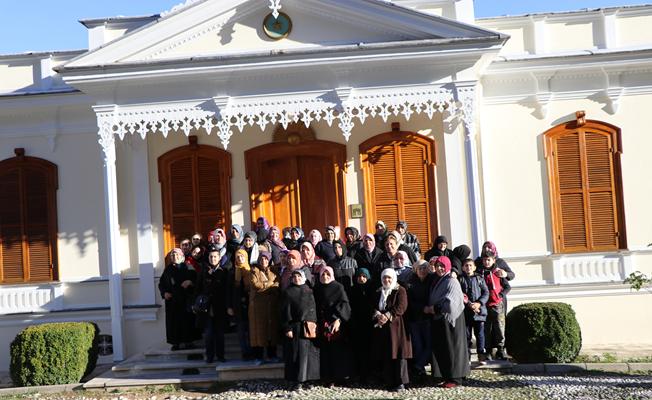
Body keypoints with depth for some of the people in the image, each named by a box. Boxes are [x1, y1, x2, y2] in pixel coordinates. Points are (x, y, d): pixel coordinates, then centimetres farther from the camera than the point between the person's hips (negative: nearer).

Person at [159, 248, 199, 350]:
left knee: (187, 319, -2)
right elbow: (161, 283, 11)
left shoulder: (187, 267, 4)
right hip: (172, 299, 2)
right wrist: (164, 293, -5)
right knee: (174, 320, -1)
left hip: (186, 299, -1)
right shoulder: (168, 269, 11)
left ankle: (188, 341, 5)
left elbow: (197, 279, -2)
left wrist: (190, 282, -21)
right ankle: (175, 342, 3)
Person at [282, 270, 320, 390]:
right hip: (296, 328, -3)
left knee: (311, 352, 3)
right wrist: (287, 328, -9)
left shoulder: (310, 291, 11)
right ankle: (299, 380, 2)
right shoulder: (288, 293, 2)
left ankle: (310, 379, 13)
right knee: (298, 353, -4)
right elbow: (285, 312, -2)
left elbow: (315, 309, 12)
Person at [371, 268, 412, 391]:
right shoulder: (378, 292, 19)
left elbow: (401, 307, -11)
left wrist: (387, 316, -20)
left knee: (398, 354, -7)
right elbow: (373, 307, 10)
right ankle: (389, 382, 9)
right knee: (384, 355, 3)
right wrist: (378, 316, -12)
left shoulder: (400, 291, 1)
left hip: (395, 326, -5)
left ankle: (400, 383, -2)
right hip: (381, 327, 5)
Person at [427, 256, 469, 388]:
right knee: (441, 349, 7)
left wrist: (435, 308, -12)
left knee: (451, 348, -2)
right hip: (438, 319, 8)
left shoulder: (452, 281, -10)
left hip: (449, 318, -8)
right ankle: (447, 376, 14)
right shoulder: (437, 282, 14)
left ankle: (455, 378, 5)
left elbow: (450, 303, -19)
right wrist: (430, 309, 4)